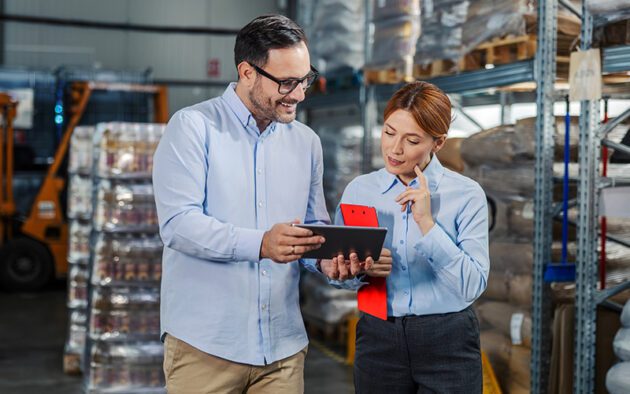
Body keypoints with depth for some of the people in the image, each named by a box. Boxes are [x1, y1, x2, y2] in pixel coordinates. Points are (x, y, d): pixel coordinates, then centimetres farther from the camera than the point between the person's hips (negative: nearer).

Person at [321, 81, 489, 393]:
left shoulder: (466, 194, -7)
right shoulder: (359, 190, 1)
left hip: (447, 344, -2)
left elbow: (473, 285, -14)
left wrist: (427, 222, -19)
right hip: (378, 341, 3)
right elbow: (342, 270, 4)